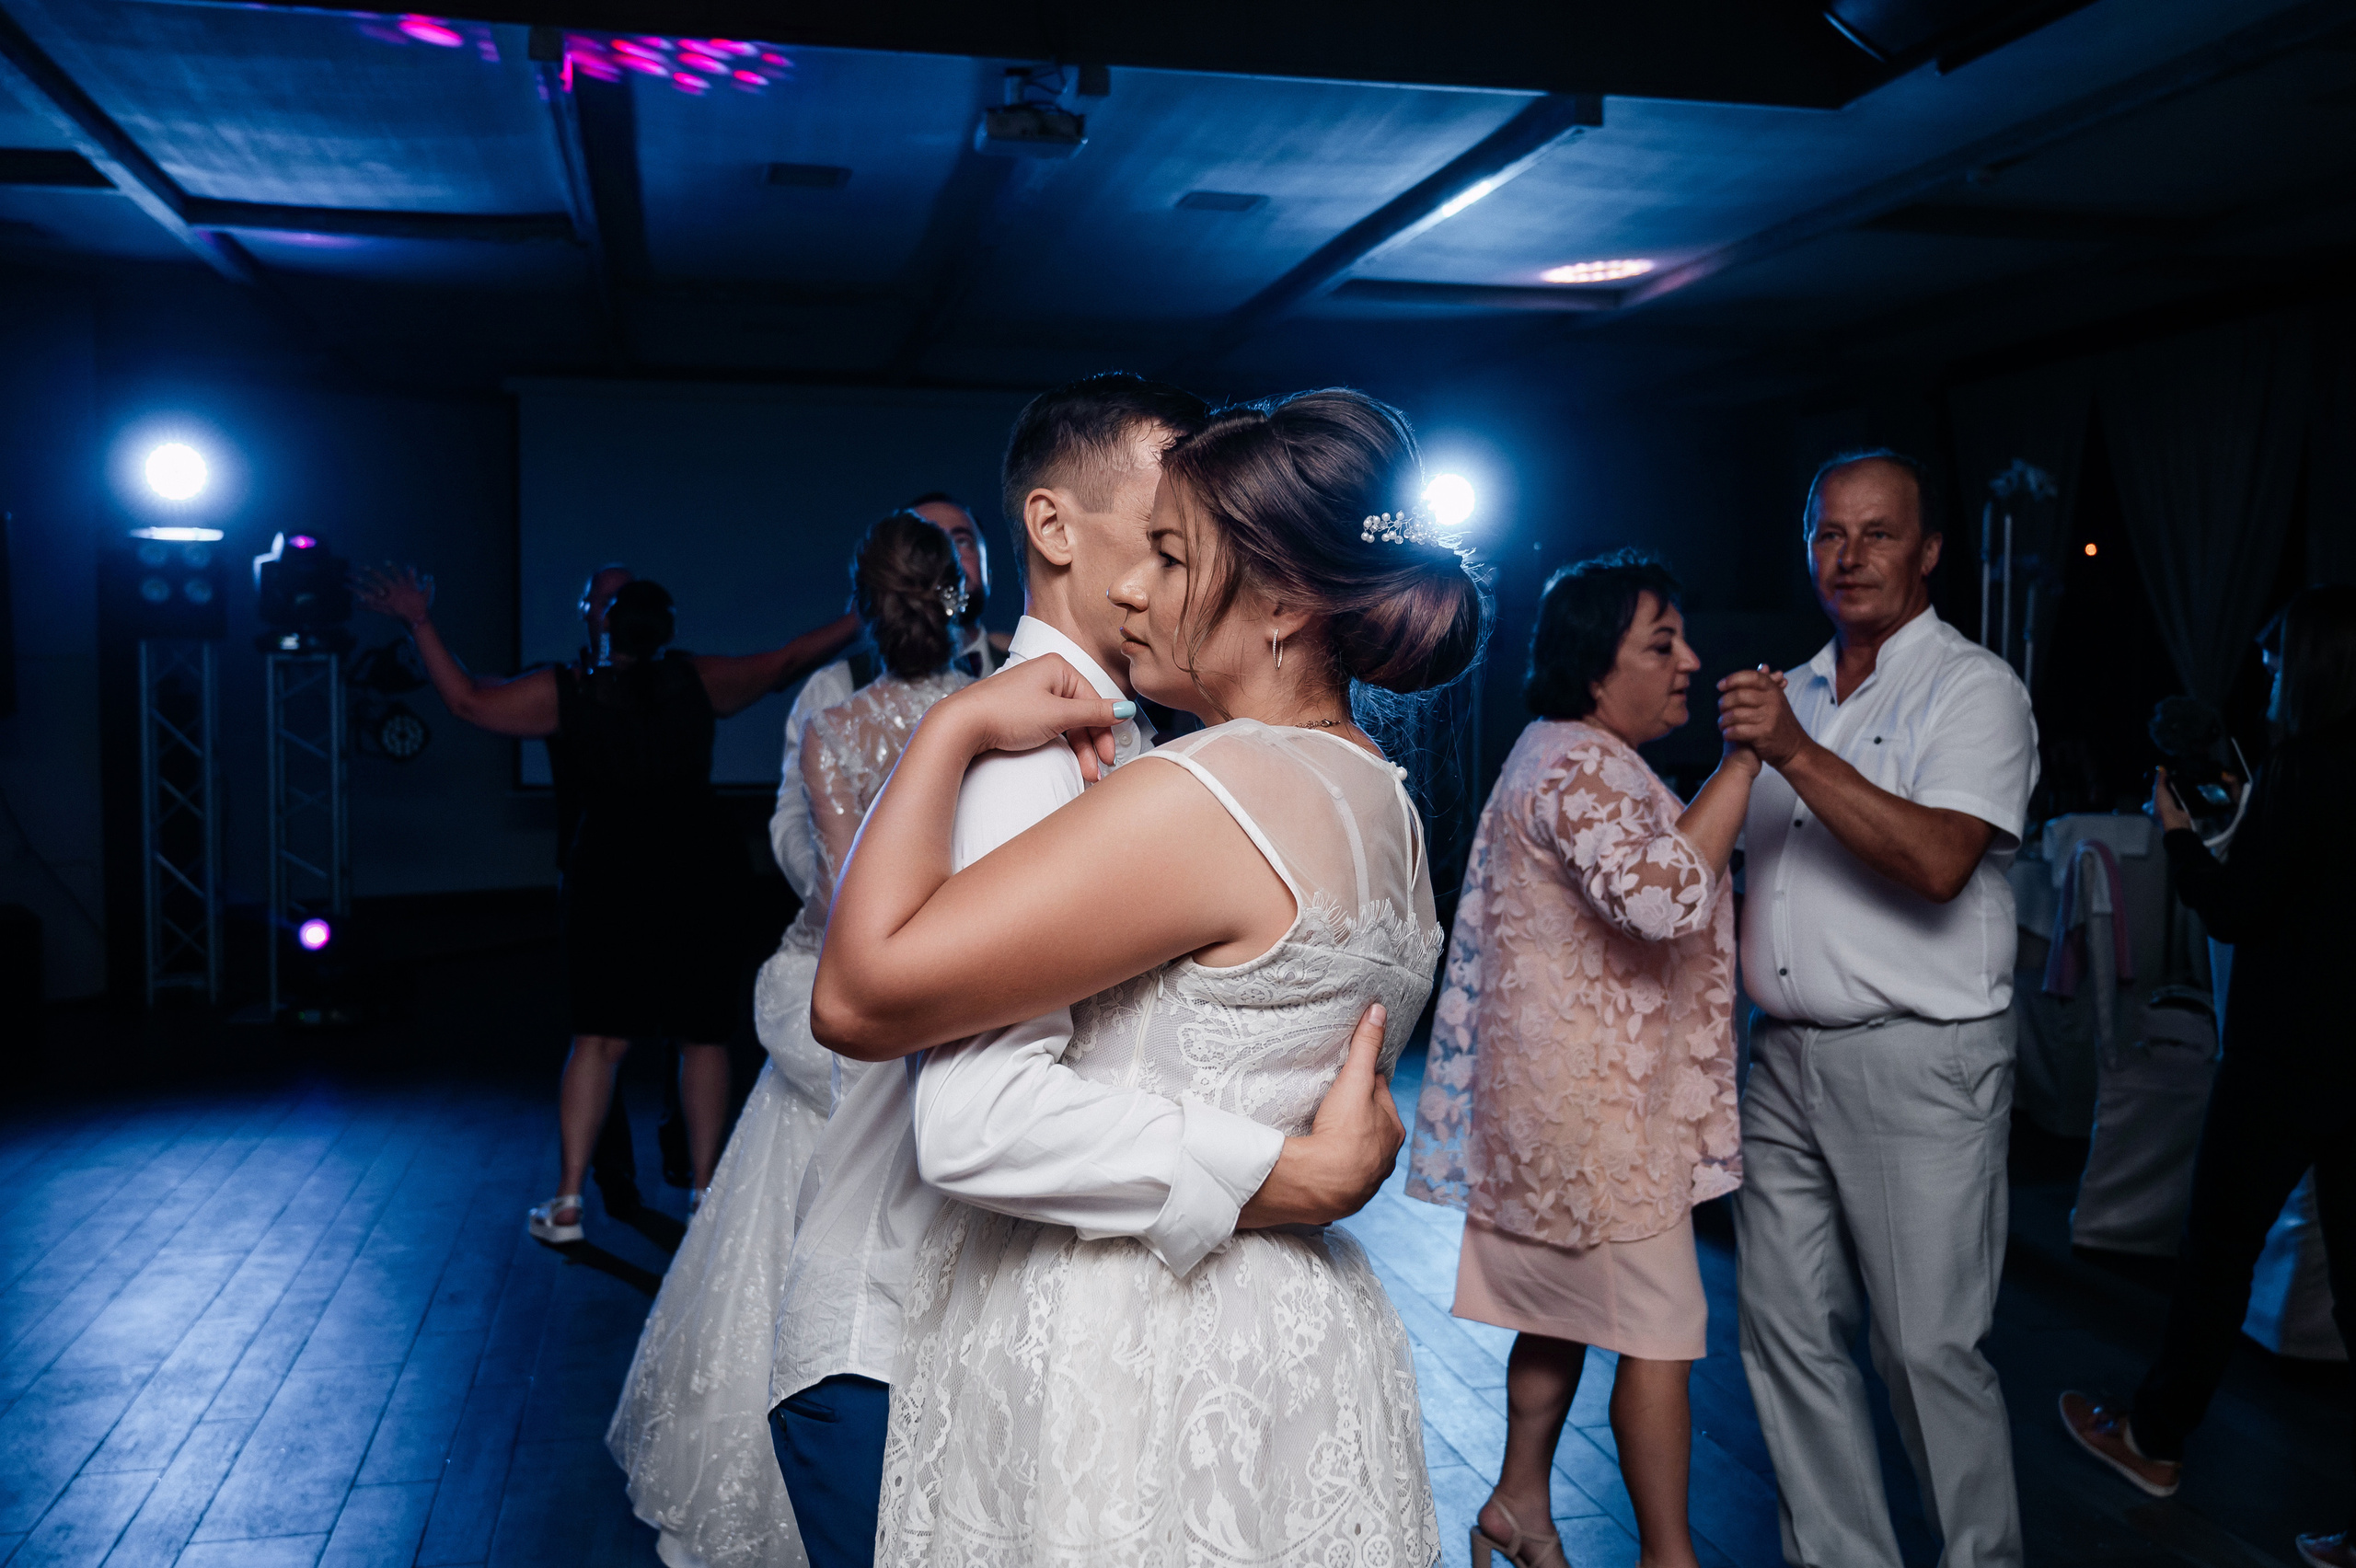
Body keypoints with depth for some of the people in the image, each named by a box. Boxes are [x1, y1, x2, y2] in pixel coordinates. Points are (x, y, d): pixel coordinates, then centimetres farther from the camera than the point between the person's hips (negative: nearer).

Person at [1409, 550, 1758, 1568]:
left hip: (1563, 1096, 11)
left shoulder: (1573, 757, 17)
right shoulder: (1578, 768, -18)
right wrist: (1745, 758, -28)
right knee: (1659, 1331, -1)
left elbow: (1652, 899, 29)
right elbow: (1666, 894, -34)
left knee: (1562, 1313, 18)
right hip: (1593, 1101, -11)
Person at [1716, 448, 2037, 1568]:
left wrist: (1796, 752, -23)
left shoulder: (1974, 687, -5)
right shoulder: (1793, 695, 16)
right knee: (1785, 1328, 9)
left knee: (1929, 1345, 0)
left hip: (1919, 1065, -6)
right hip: (1785, 1056, 7)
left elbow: (1938, 860, -22)